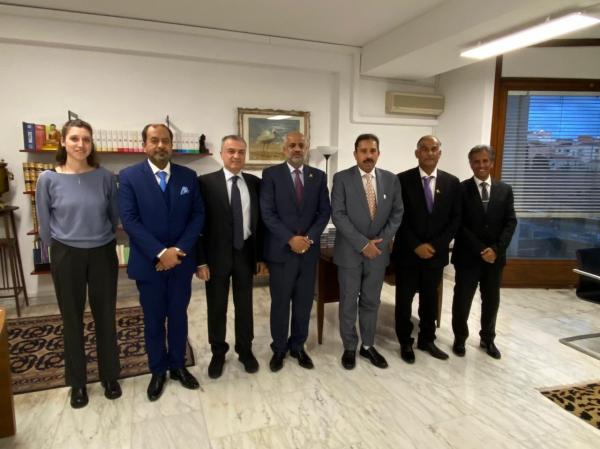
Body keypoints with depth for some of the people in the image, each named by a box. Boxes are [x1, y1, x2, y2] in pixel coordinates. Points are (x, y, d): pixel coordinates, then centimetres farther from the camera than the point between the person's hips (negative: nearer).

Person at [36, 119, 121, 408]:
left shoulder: (105, 177, -5)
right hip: (67, 256, 0)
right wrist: (60, 249, 9)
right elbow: (44, 223, 3)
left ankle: (110, 376, 29)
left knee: (105, 317, 11)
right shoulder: (48, 179, -7)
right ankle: (77, 382, 29)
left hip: (103, 254, 1)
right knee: (72, 320, 11)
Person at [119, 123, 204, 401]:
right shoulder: (129, 177, -5)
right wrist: (160, 252, -19)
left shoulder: (188, 176, 2)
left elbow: (198, 215, -1)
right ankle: (158, 371, 30)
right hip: (148, 262, -2)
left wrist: (179, 249, -13)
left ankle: (178, 365, 33)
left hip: (181, 261, 2)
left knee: (178, 316, 14)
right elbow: (129, 220, -12)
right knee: (153, 320, 12)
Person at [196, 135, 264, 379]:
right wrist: (200, 260, -11)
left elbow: (260, 221, 5)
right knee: (216, 307, 12)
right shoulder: (206, 182, -8)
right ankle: (218, 352, 32)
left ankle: (245, 350, 33)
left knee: (244, 305, 15)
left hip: (245, 253, 2)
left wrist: (260, 255, 5)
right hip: (217, 255, -2)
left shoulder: (255, 183, 2)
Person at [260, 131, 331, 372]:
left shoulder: (319, 176, 7)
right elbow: (267, 213, -9)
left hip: (309, 250, 3)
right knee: (280, 303, 8)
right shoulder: (271, 174, -2)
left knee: (304, 302, 11)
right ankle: (279, 348, 25)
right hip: (280, 250, -3)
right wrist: (290, 239, -16)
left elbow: (325, 211, 4)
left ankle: (298, 346, 28)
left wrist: (309, 237, -10)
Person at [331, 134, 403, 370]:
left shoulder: (391, 179, 4)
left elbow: (397, 213, 4)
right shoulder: (341, 178, -7)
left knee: (371, 302, 14)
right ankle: (349, 347, 24)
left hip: (378, 251, 3)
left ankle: (368, 346, 29)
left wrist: (380, 241, -9)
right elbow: (338, 215, -13)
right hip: (350, 252, -3)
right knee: (349, 302, 8)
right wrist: (363, 244, -17)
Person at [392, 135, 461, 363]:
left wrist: (436, 245, -10)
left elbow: (455, 219, 1)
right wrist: (416, 245, -15)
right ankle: (405, 342, 24)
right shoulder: (402, 180, -6)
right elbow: (398, 217, -9)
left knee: (430, 299, 15)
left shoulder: (452, 182, 3)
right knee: (404, 299, 8)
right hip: (407, 252, -2)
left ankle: (427, 340, 32)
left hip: (436, 252, 3)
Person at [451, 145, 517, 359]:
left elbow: (510, 222, 1)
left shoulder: (505, 190, 5)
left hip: (495, 256, 3)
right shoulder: (461, 189, -5)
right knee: (462, 300, 7)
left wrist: (496, 249, -13)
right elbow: (458, 224, -10)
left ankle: (487, 339, 34)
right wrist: (480, 249, -16)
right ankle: (460, 338, 26)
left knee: (491, 300, 15)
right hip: (467, 256, -3)